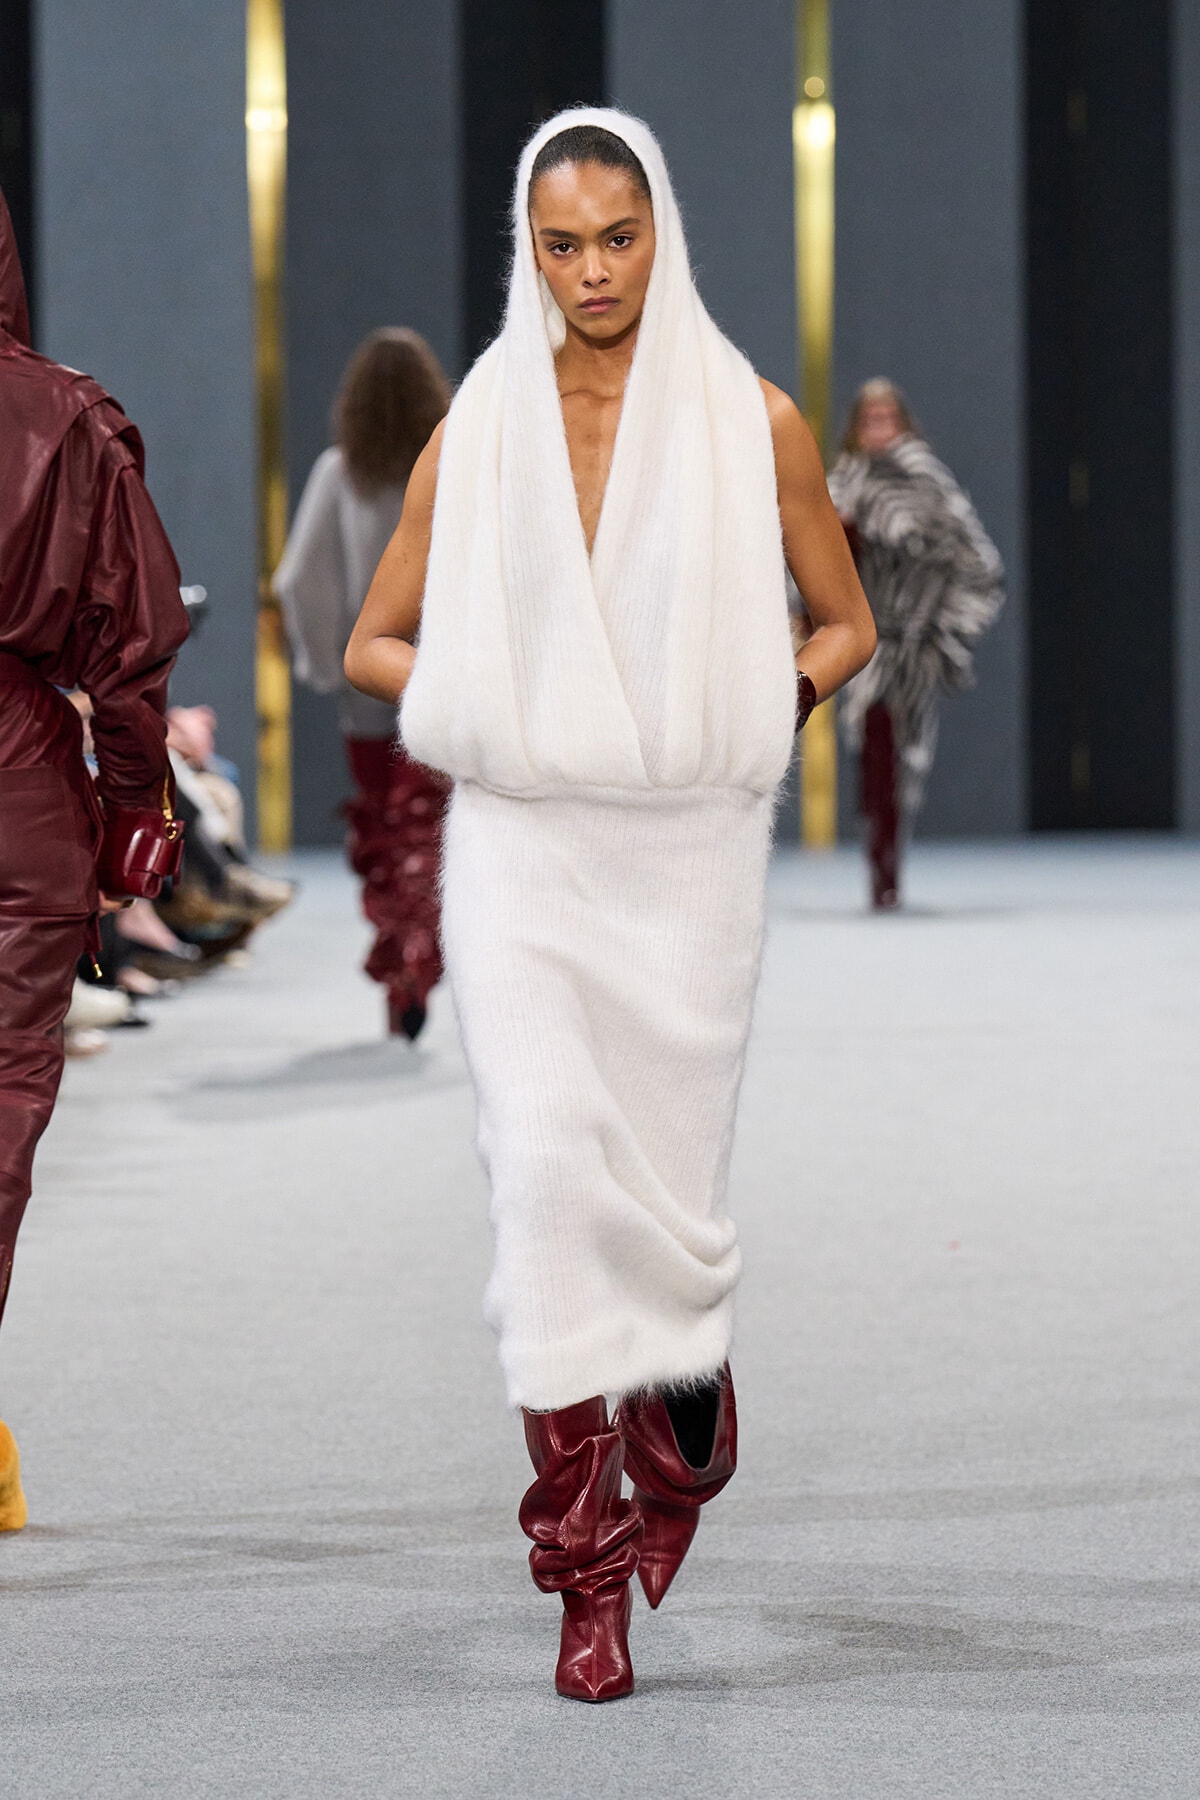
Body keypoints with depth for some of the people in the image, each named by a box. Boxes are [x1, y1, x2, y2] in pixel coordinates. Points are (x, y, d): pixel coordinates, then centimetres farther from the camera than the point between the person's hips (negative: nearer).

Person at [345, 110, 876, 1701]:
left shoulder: (749, 422, 2)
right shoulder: (479, 432, 5)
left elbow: (846, 623, 13)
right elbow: (374, 646, 12)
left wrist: (760, 710, -5)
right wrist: (499, 704, -5)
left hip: (686, 852, 0)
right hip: (523, 846, 0)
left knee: (667, 1193, 2)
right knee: (547, 1164, -12)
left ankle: (685, 1394, 38)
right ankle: (587, 1575, -7)